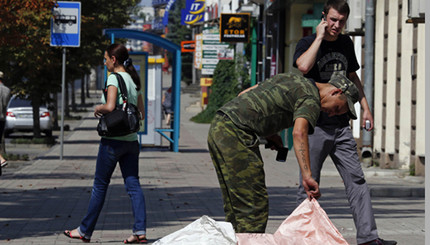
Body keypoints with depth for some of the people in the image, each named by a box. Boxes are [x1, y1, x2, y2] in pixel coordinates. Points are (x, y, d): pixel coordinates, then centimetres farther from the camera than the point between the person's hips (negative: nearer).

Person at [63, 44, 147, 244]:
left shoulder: (114, 78, -10)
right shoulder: (133, 80, 13)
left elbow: (110, 106, -23)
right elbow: (141, 113, 17)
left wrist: (97, 109, -4)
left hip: (113, 140, -7)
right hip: (131, 139, 7)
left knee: (100, 185, 2)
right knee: (133, 184, 3)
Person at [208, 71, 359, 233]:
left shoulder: (293, 79, 23)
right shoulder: (311, 100, -4)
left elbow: (243, 94, 24)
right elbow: (299, 132, -24)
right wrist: (307, 176, -31)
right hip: (236, 133, -9)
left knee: (235, 206, 13)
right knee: (255, 205, -8)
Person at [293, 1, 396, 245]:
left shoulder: (346, 43, 11)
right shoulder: (308, 43, -5)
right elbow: (303, 66, -28)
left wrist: (365, 107, 18)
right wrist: (320, 37, -18)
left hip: (341, 124, 5)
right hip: (314, 124, -5)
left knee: (357, 179, 0)